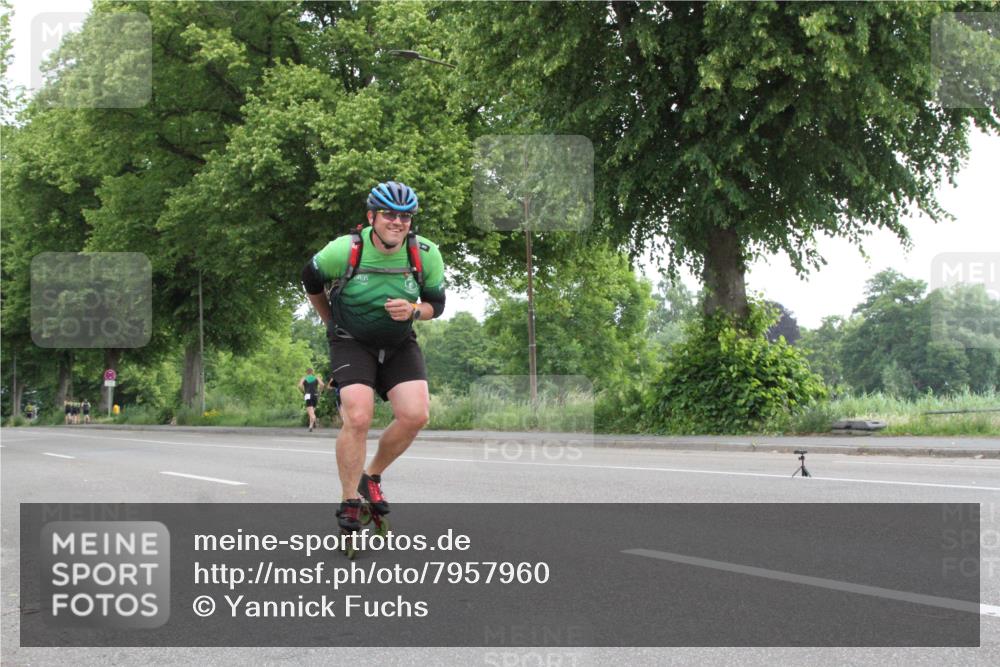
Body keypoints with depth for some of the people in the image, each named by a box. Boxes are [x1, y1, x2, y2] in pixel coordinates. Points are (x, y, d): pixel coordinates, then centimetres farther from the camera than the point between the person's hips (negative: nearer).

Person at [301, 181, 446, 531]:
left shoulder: (425, 254, -14)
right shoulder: (344, 250, -20)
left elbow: (436, 303, 0)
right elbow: (311, 279, 1)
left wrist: (413, 311, -23)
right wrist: (331, 322, 13)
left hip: (399, 344, 3)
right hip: (352, 343, -3)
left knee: (415, 415, -16)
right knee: (358, 417, -21)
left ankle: (371, 477, 9)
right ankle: (349, 502, -5)